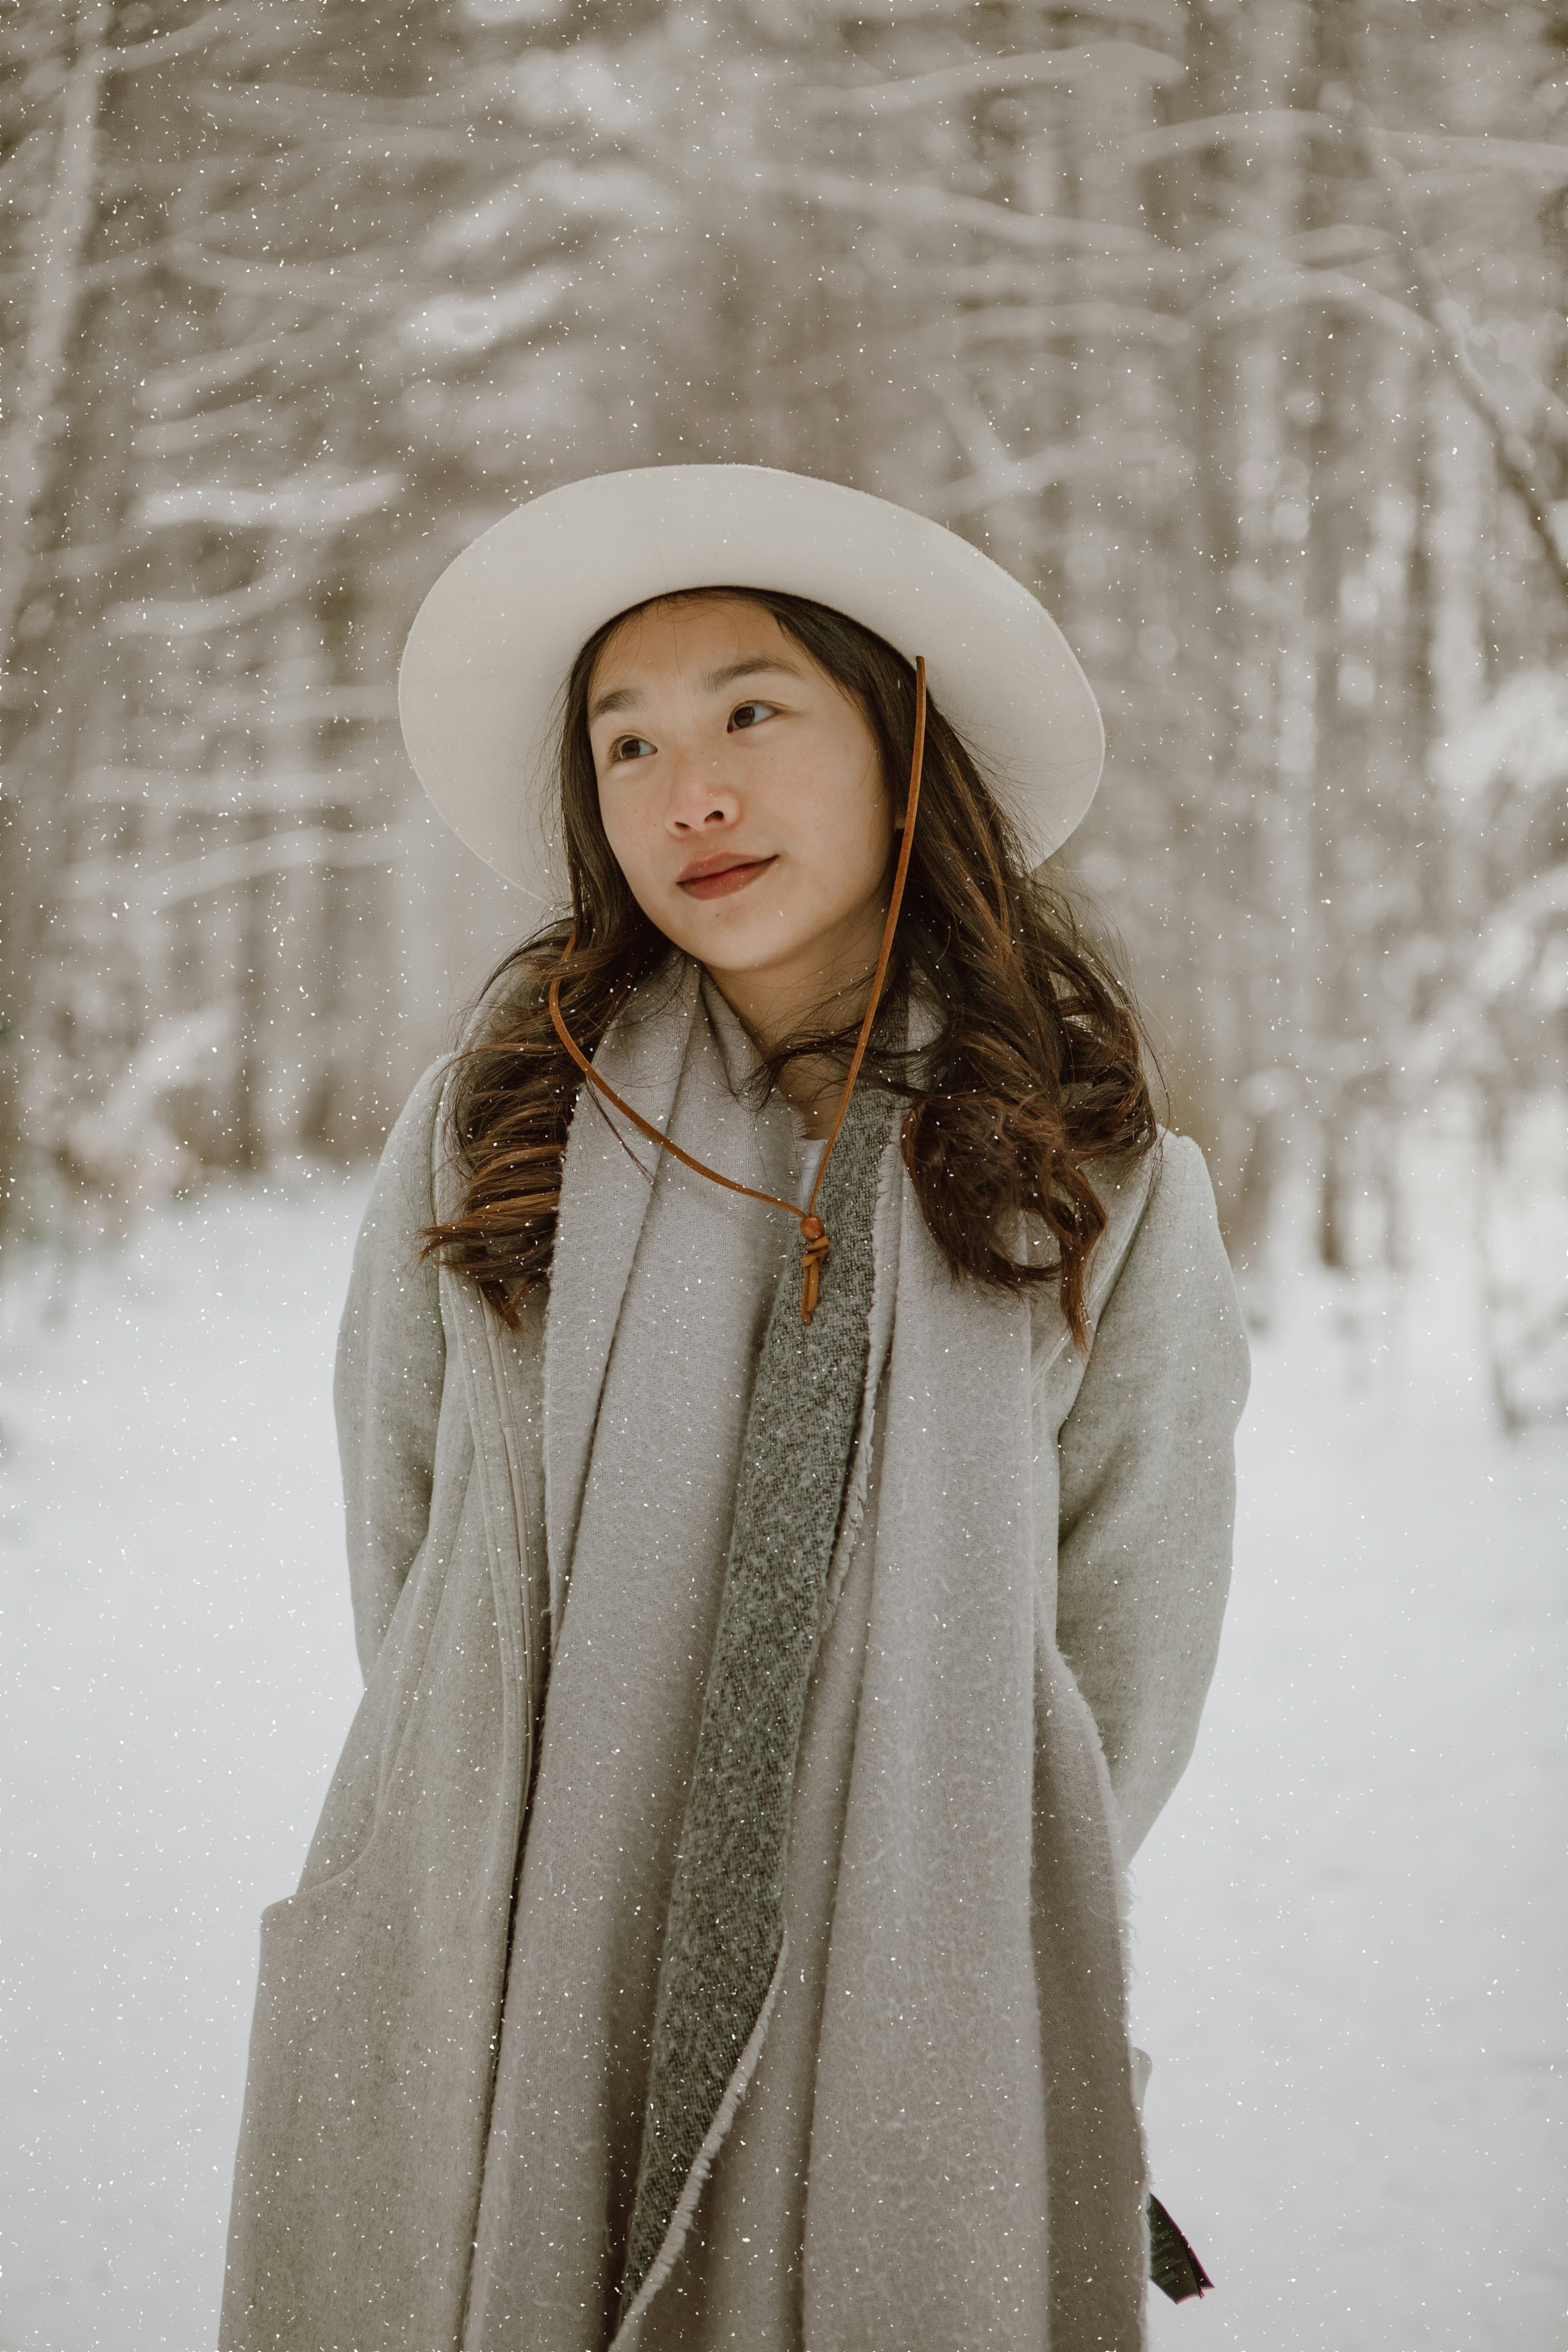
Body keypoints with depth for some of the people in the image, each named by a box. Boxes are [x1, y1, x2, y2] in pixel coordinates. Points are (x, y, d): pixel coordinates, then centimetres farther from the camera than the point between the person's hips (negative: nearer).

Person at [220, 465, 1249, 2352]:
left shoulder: (1103, 1203, -2)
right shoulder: (487, 1134, -1)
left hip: (904, 2064, 0)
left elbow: (1125, 1678, 4)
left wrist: (912, 1948, 4)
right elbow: (399, 1560, 6)